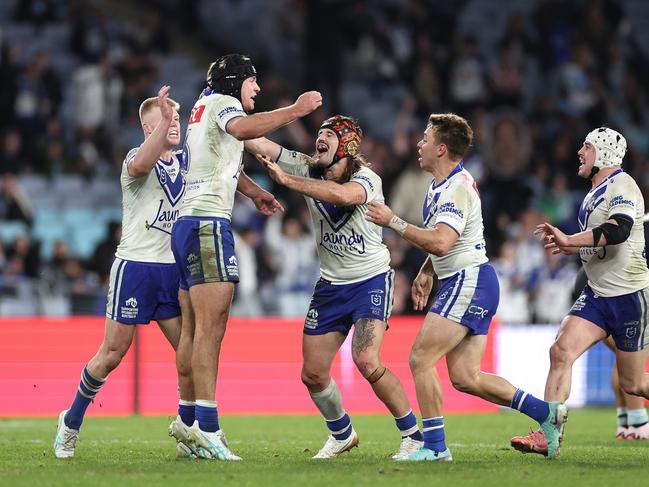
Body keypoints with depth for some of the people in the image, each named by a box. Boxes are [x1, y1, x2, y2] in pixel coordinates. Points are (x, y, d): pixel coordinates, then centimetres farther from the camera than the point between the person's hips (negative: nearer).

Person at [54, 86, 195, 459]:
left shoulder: (185, 162, 13)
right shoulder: (137, 157, -6)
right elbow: (140, 165, -32)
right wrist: (164, 120, -39)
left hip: (172, 271, 5)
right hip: (135, 266, -5)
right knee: (112, 354, -2)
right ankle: (72, 421, 17)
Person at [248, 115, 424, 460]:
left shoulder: (367, 179, -17)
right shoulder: (308, 169, -1)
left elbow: (342, 194, -41)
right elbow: (257, 143, -7)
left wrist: (286, 179, -38)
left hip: (371, 281, -6)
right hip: (330, 285, 6)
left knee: (367, 362, -23)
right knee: (312, 374, 4)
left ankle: (413, 435, -7)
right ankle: (342, 435, 29)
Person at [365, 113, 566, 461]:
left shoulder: (457, 188, -17)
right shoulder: (440, 184, 15)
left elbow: (440, 242, -30)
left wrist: (393, 222, -24)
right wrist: (426, 272, 16)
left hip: (468, 282, -10)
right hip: (461, 284, 10)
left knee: (420, 358, -11)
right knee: (464, 377, 7)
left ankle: (435, 446, -7)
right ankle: (546, 412, 11)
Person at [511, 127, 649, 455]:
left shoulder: (622, 186, -14)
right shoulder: (595, 193, 14)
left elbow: (618, 231, -32)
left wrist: (569, 240, -34)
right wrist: (568, 247, 7)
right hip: (597, 293, 8)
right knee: (561, 351, -13)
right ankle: (548, 436, -15)